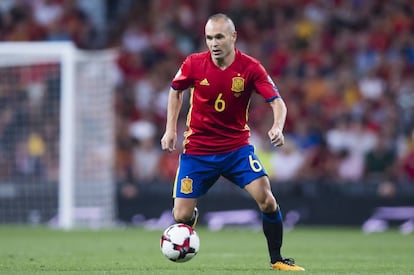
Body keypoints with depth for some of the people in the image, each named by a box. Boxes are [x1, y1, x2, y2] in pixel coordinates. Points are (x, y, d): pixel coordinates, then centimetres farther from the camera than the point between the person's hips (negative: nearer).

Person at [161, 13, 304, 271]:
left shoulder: (250, 68, -13)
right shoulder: (194, 64, -10)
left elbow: (277, 102, -15)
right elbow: (176, 90, 10)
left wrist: (277, 128, -36)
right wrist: (171, 129, 4)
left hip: (237, 148, -1)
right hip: (197, 150, 1)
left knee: (266, 199, -20)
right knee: (181, 216, -1)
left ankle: (277, 259, -1)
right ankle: (193, 214, 40)